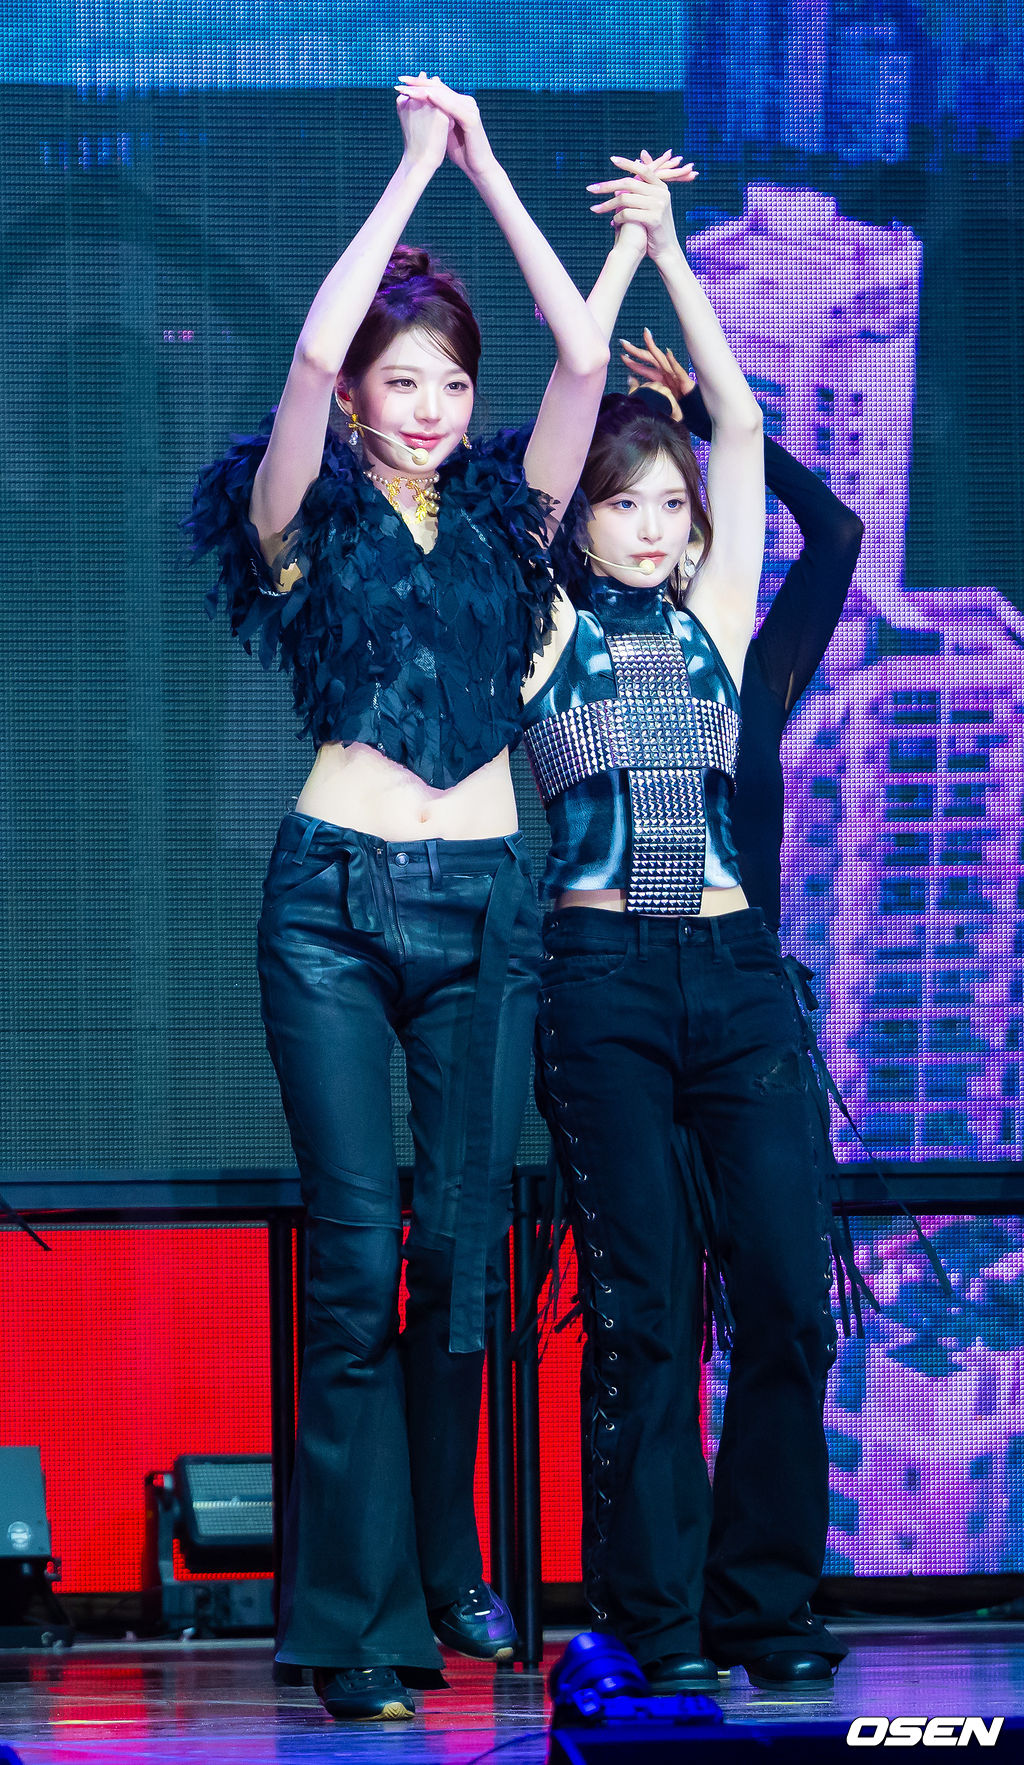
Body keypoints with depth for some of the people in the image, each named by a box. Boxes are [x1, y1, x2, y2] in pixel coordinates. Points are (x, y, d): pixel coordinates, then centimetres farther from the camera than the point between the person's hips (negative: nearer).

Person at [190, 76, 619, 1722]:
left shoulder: (505, 513, 13)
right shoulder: (310, 518, 4)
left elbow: (585, 355, 2)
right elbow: (312, 355, -12)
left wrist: (488, 168, 2)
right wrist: (413, 168, -6)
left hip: (484, 904, 3)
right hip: (337, 896, -3)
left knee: (463, 1249, 3)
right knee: (357, 1249, -7)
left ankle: (446, 1570, 18)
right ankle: (359, 1618, -6)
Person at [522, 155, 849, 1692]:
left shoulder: (715, 618, 14)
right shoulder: (548, 626, 8)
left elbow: (738, 423, 10)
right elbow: (573, 397, 4)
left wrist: (671, 248, 9)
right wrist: (621, 250, 5)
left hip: (736, 973, 3)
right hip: (603, 977, -3)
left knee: (789, 1297, -5)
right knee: (644, 1310, -3)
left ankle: (765, 1608, 6)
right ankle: (660, 1625, 2)